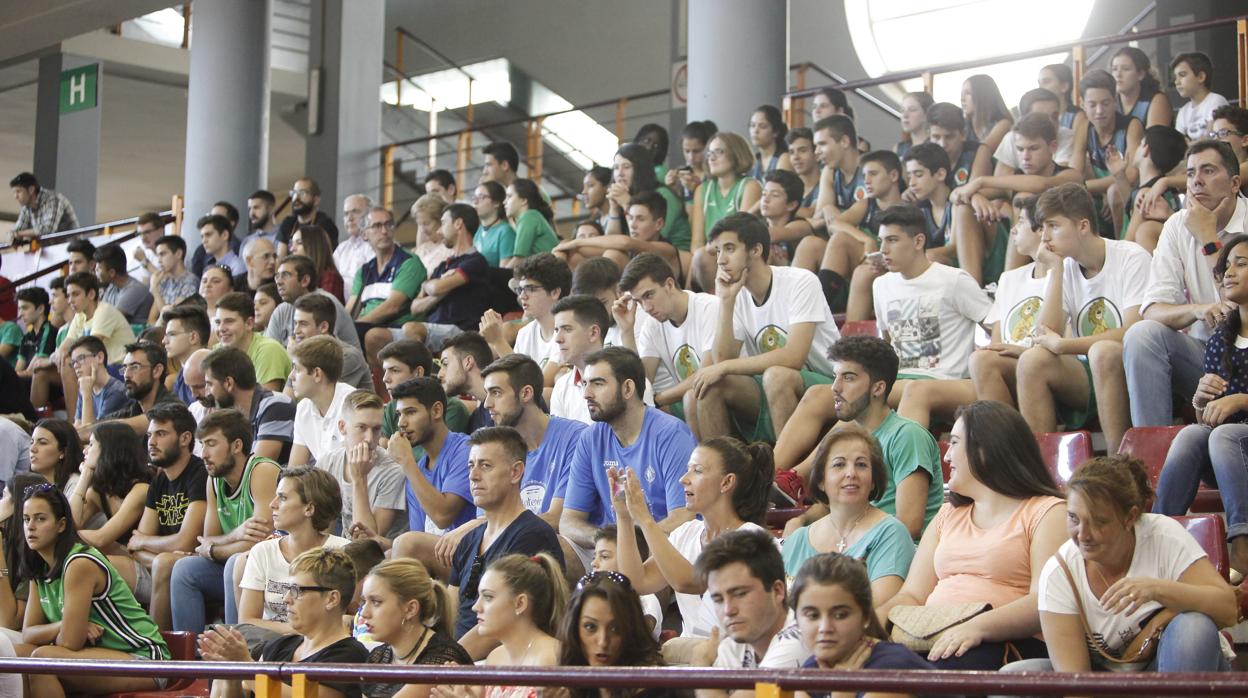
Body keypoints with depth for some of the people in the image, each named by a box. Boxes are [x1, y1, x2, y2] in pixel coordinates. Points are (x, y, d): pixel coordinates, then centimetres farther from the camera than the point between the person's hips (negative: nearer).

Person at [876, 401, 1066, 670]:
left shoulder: (1048, 512, 7)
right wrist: (879, 616, -2)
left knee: (949, 665, -40)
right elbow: (913, 595, 22)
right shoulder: (948, 515, 30)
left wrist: (978, 627, -25)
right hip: (935, 642, 5)